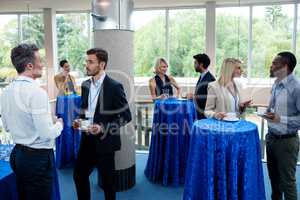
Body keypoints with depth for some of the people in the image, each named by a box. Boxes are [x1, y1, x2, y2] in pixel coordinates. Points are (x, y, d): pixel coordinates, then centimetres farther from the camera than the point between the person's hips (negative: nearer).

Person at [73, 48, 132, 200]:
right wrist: (79, 120, -3)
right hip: (87, 140, 6)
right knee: (79, 175, 16)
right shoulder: (85, 85, 5)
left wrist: (103, 128, -22)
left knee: (107, 180, 9)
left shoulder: (114, 86, -15)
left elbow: (126, 116, -13)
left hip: (104, 142, -6)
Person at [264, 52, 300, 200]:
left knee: (287, 181, 6)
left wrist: (281, 119, -27)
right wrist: (269, 112, -1)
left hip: (287, 141, -7)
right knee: (274, 177, 22)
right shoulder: (276, 85, 6)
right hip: (271, 137, 8)